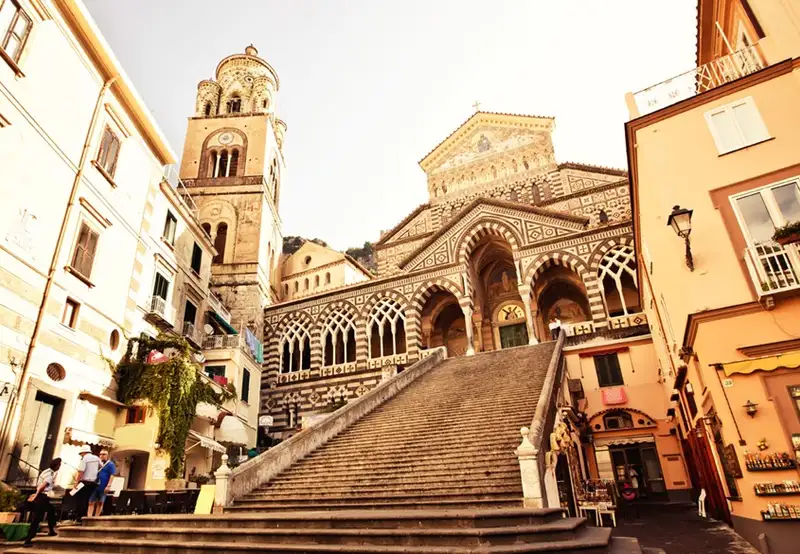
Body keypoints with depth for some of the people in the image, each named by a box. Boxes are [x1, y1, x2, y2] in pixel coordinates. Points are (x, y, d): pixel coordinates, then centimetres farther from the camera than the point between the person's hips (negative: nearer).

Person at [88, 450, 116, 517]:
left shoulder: (110, 464, -1)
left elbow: (112, 476, -8)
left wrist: (108, 486, -17)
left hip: (103, 488, -4)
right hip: (94, 486, 4)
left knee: (100, 503, 4)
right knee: (91, 502, -3)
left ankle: (96, 517, 11)